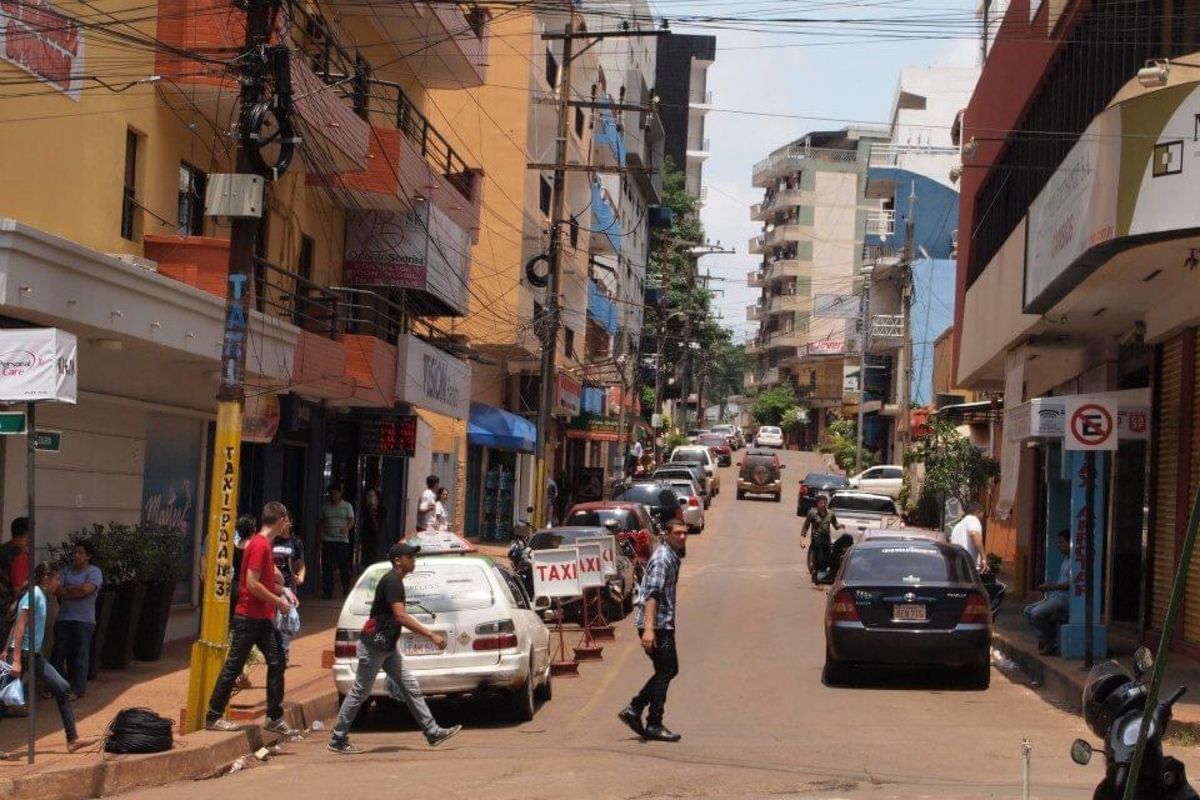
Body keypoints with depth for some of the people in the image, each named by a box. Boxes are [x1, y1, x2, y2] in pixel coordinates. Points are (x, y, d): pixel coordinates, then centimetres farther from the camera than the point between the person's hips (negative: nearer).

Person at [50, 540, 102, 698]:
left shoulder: (94, 572, -1)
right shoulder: (66, 571, 12)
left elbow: (86, 589, -17)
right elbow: (56, 590, -2)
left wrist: (66, 590, -5)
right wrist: (76, 592, -14)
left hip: (84, 620, -4)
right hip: (63, 618, 4)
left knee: (79, 654, -2)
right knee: (58, 652, 5)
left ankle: (77, 690, 4)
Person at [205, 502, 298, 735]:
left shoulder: (265, 544, 14)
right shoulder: (259, 545, -17)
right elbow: (253, 584, -22)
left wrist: (281, 592, 14)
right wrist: (278, 601, -13)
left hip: (262, 618, 10)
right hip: (249, 617, -10)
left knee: (277, 662, 7)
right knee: (233, 666, -3)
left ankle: (275, 717, 13)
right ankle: (213, 716, 4)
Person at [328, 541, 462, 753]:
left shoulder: (396, 582, 13)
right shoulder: (391, 582, -18)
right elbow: (401, 616, -28)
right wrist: (431, 635, -29)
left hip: (387, 647, 10)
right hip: (373, 646, -10)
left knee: (411, 688, 6)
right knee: (359, 693, -2)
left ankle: (433, 732, 7)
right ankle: (338, 740, 7)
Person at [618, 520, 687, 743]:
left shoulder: (674, 556, 15)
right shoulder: (662, 559, -16)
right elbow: (652, 594, -25)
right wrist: (648, 629, -33)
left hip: (664, 623, 10)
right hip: (656, 625, -10)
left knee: (668, 670, 14)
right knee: (665, 672, -5)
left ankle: (633, 710, 16)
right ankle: (654, 726, 2)